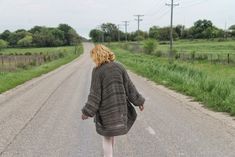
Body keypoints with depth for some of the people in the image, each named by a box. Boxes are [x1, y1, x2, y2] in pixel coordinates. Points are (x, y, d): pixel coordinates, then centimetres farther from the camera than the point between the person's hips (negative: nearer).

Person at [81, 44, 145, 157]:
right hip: (119, 106, 5)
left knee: (106, 137, 9)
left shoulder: (97, 71, -13)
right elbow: (129, 86, 1)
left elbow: (95, 94, -14)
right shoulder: (119, 66, -1)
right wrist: (138, 101, 10)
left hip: (105, 108, -4)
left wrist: (87, 112, -8)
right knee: (111, 133, 23)